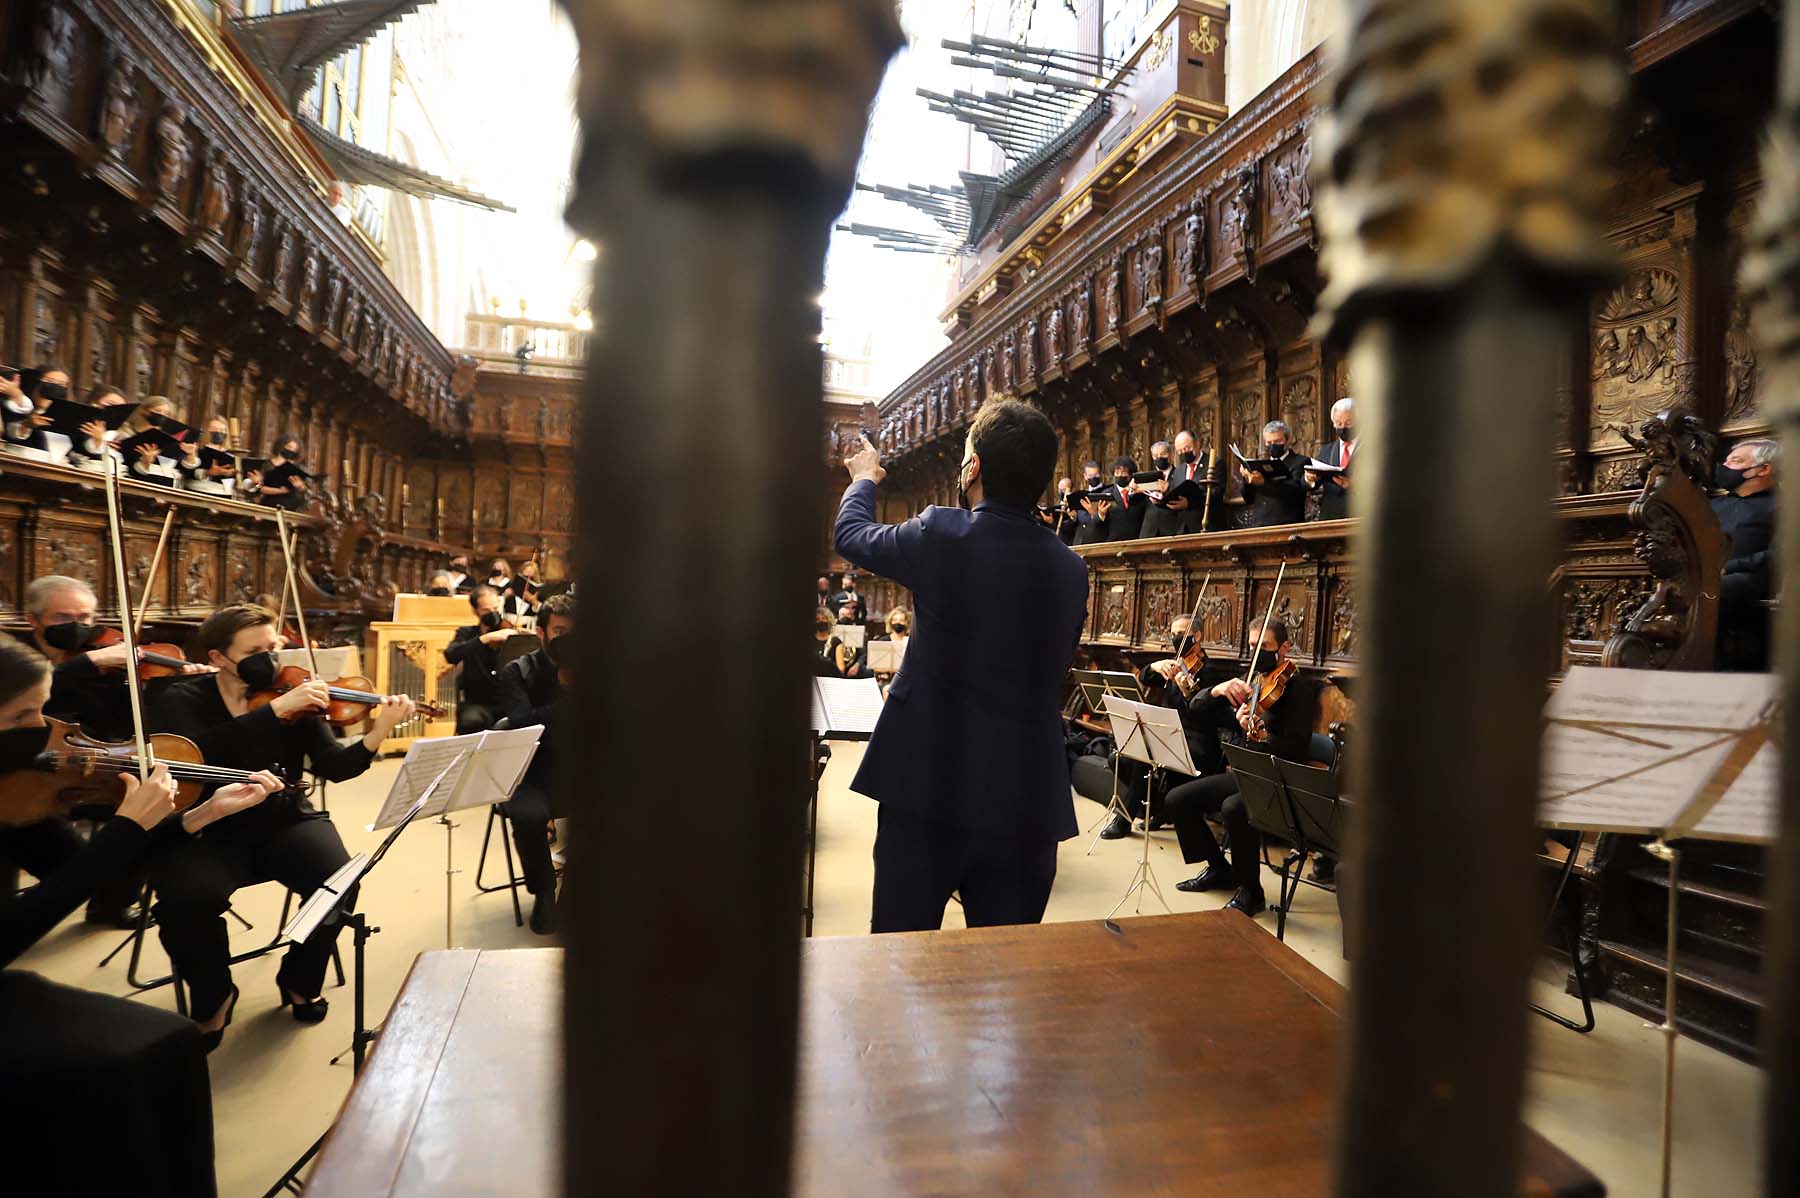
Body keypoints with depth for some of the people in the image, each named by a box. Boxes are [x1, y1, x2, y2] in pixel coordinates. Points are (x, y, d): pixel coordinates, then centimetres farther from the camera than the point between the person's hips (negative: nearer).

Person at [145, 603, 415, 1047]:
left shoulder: (294, 699, -1)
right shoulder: (179, 699, -5)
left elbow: (334, 767, -12)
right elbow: (195, 755, -28)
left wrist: (377, 733, -31)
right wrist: (275, 710, -34)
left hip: (283, 822, 1)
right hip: (207, 829, -1)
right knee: (188, 898, -31)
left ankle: (300, 981, 7)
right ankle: (213, 998, 2)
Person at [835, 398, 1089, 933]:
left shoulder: (942, 534, -11)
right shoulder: (1071, 568, 2)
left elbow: (851, 535, 8)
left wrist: (864, 479, 28)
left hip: (929, 784, -3)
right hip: (1027, 799, 4)